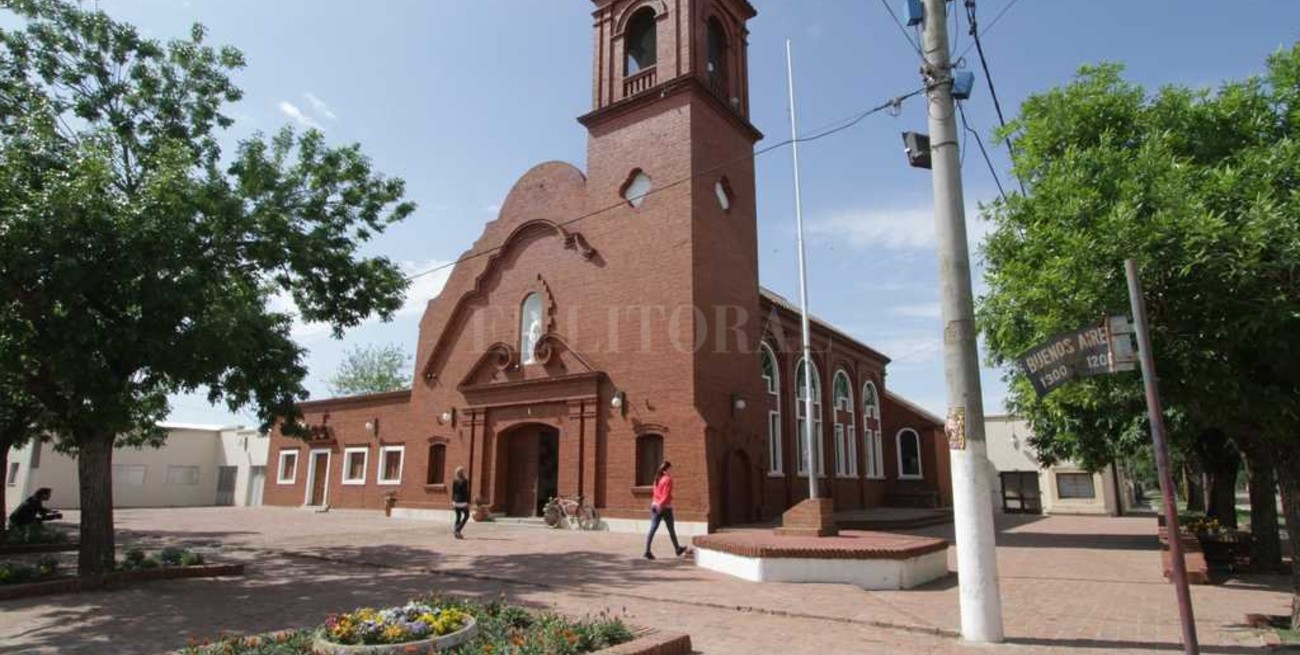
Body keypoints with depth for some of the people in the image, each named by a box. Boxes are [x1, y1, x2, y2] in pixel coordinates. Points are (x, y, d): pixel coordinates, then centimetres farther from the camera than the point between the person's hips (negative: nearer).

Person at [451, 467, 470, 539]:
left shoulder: (454, 481, 2)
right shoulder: (465, 481, -14)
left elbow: (453, 492, 8)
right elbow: (466, 492, -14)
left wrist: (452, 501, 18)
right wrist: (468, 502, -11)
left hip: (456, 501, 6)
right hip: (463, 501, -5)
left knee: (458, 517, 14)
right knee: (466, 516, 9)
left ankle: (457, 533, 13)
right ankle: (457, 530, -5)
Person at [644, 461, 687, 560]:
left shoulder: (658, 478, 10)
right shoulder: (668, 479, -11)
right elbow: (666, 494, -18)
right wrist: (661, 504, -20)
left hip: (655, 505, 6)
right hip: (665, 507, -6)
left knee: (653, 529, -1)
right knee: (671, 530, 10)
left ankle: (647, 550, -11)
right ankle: (677, 549, 27)